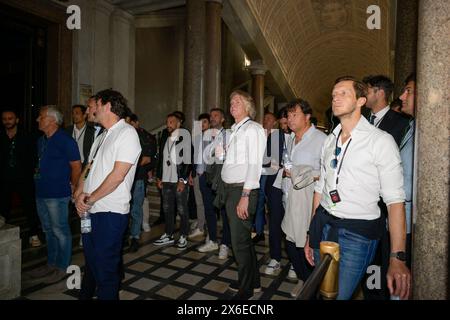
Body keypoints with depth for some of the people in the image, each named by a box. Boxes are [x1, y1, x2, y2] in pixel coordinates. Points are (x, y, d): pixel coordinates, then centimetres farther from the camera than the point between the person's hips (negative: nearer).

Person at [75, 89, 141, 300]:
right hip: (90, 210, 8)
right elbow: (89, 167, 16)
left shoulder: (127, 133, -11)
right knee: (90, 261, 23)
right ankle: (85, 294, 41)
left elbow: (118, 175, -18)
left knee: (105, 266, 3)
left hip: (110, 211, -8)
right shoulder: (102, 137, 17)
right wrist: (79, 192, -2)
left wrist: (90, 199, -12)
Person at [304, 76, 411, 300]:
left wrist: (397, 258, -19)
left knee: (339, 294, -1)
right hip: (323, 225, 6)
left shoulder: (381, 141, -9)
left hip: (357, 232, -5)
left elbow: (395, 200, -13)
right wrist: (311, 233, 12)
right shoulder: (330, 140, 9)